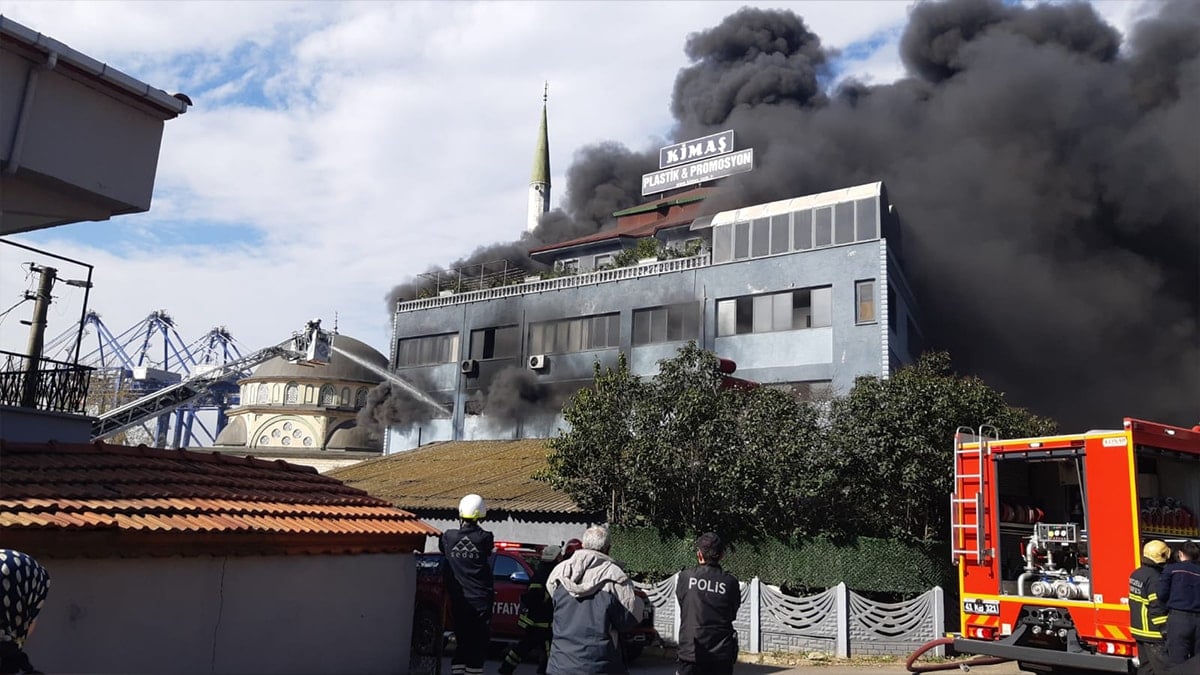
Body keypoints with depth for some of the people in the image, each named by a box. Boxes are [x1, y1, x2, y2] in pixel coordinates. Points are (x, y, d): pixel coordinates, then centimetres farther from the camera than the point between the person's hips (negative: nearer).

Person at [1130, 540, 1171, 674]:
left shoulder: (1136, 574, 9)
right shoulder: (1155, 578, -20)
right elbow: (1158, 608, -21)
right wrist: (1165, 631, -16)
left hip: (1139, 629, 9)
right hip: (1152, 633, -9)